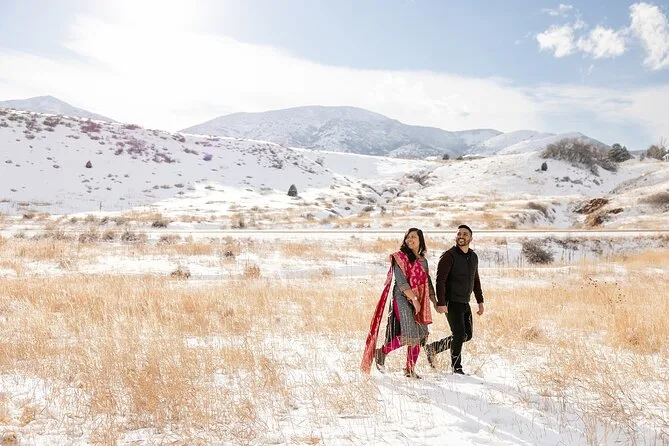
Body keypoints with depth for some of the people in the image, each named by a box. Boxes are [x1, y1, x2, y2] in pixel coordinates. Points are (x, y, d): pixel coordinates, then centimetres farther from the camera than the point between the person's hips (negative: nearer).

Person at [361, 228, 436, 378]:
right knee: (409, 334, -17)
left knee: (418, 336, 4)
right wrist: (413, 299, -19)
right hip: (403, 299, -7)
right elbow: (401, 281, -13)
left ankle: (410, 369, 15)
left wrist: (435, 301, 14)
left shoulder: (423, 261, 16)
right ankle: (381, 352, 2)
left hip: (420, 302, 7)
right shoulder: (400, 257, -4)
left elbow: (427, 283, 21)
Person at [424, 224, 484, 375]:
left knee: (467, 335, 11)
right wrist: (441, 303, -25)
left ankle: (433, 347, 21)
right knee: (459, 334, -8)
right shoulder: (449, 256, -12)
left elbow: (476, 280, 22)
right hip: (451, 303, -8)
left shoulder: (473, 257, 11)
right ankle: (457, 368, 7)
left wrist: (480, 301, 17)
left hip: (465, 303, 8)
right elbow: (440, 280, -18)